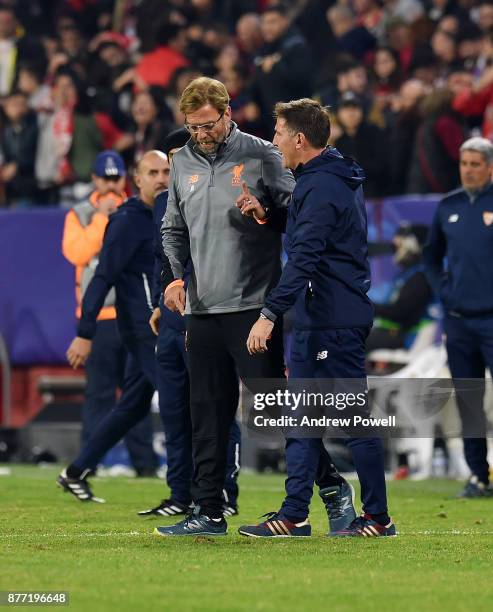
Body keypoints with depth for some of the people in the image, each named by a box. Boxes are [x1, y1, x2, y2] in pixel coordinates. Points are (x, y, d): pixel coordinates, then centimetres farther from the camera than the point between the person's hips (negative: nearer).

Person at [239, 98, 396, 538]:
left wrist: (270, 313, -27)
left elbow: (304, 259, -25)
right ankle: (295, 515, 13)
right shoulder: (339, 179, 16)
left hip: (333, 322, -11)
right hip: (316, 320, 11)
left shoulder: (321, 188, -17)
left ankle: (378, 517, 0)